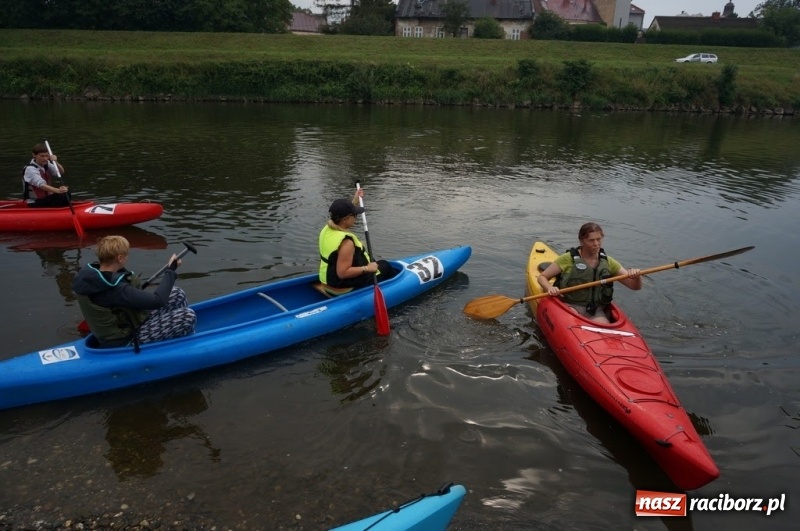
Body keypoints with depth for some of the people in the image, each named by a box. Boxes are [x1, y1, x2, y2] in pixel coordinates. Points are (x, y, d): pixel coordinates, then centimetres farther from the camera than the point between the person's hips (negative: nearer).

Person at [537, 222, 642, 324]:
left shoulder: (608, 262, 10)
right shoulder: (568, 259, 0)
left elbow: (636, 286, 10)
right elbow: (542, 277, 3)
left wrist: (636, 277, -15)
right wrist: (550, 288, -19)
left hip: (596, 312, 3)